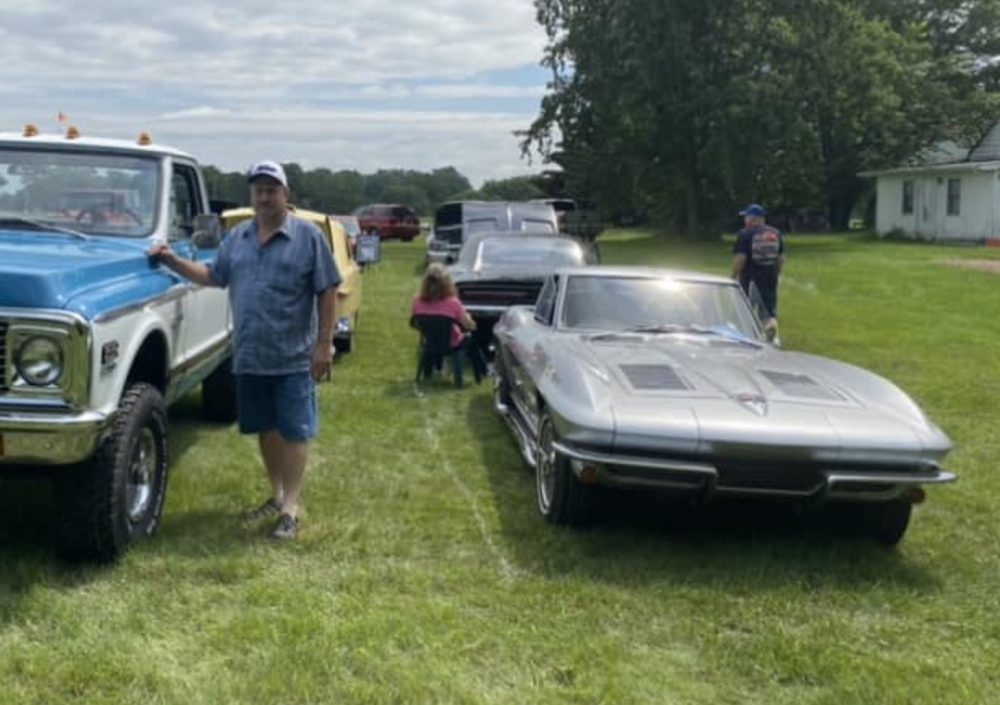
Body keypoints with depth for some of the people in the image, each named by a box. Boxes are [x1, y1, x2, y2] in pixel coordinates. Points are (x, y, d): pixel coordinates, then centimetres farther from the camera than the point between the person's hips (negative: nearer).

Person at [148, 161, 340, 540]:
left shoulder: (308, 236, -5)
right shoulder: (238, 237, 10)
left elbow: (327, 292, -6)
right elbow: (212, 276, 16)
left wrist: (324, 345, -10)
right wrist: (173, 260, 3)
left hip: (293, 357, -5)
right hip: (249, 356, 5)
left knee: (294, 432, -1)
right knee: (266, 429, 14)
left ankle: (290, 509, 3)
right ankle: (277, 495, 29)